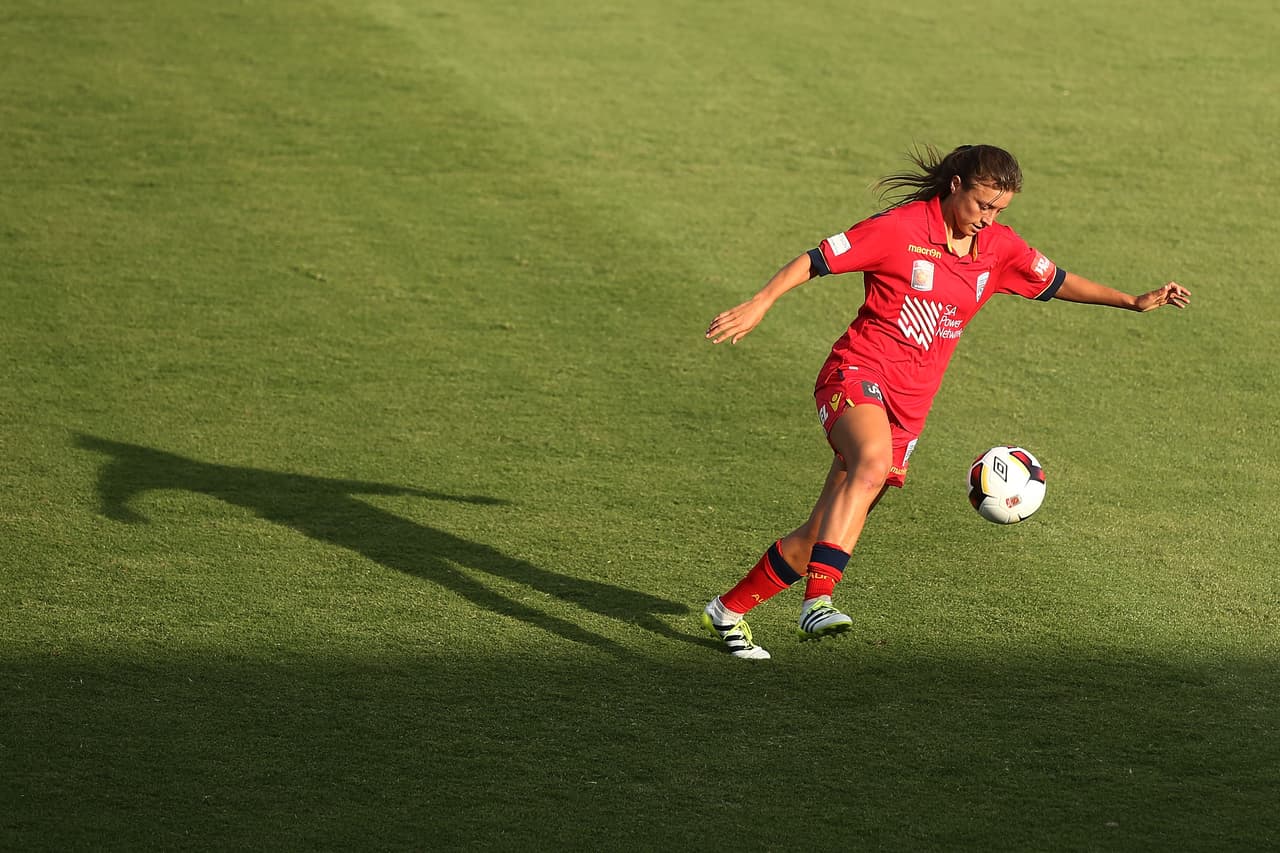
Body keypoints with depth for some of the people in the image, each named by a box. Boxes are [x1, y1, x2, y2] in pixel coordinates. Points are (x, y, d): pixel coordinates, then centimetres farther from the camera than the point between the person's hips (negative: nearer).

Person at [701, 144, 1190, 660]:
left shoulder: (1000, 247, 7)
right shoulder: (900, 228, -9)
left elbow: (1057, 283, 21)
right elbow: (817, 260, -6)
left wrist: (1135, 302, 15)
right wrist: (758, 305, -13)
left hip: (909, 405, 6)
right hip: (858, 371, -6)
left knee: (822, 534, 3)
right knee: (874, 461, -38)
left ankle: (729, 610, 19)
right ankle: (817, 600, -44)